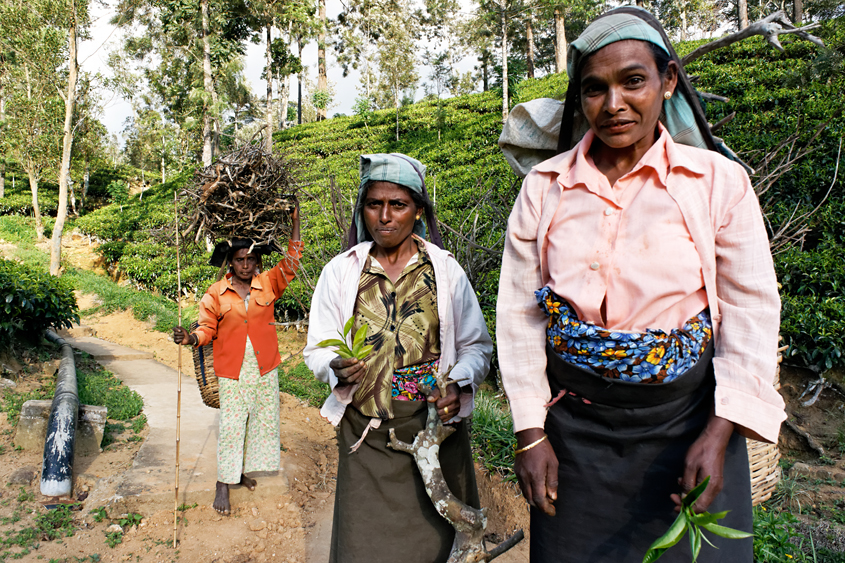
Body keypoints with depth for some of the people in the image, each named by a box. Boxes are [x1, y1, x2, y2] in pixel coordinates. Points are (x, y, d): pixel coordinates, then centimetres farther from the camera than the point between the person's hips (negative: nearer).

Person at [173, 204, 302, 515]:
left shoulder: (268, 283, 0)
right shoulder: (216, 293, -3)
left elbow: (291, 260, -3)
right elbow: (208, 327, -2)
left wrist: (295, 221, -9)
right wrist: (191, 338, -24)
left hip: (265, 368, 3)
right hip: (232, 370, -2)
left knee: (262, 420, 12)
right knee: (230, 425, -1)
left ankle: (243, 470, 32)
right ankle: (223, 484, 11)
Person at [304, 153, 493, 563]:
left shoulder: (446, 270, 1)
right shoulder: (339, 272, 3)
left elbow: (477, 346, 5)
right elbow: (317, 349, 3)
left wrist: (458, 384, -14)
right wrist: (337, 369, -18)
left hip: (436, 429, 0)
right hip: (366, 437, 0)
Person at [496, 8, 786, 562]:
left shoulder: (720, 181, -5)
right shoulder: (543, 188, -2)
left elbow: (752, 314, -2)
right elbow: (519, 313, -1)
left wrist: (719, 434, -10)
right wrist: (530, 432, -3)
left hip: (688, 422, 0)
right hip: (573, 428, 1)